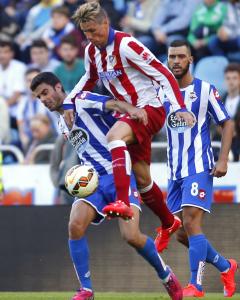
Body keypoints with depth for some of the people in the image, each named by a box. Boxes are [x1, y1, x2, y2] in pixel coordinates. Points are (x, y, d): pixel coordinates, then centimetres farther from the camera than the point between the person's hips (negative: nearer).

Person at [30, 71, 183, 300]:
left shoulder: (83, 101, -4)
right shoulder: (62, 124, 20)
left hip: (118, 174, -7)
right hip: (92, 179, 7)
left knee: (131, 236, -19)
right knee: (75, 226, -20)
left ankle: (166, 276, 8)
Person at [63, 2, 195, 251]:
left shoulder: (126, 46, -19)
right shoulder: (91, 52, 6)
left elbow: (163, 74, -18)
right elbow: (89, 79, 27)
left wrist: (179, 108, -27)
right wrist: (68, 103, 12)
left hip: (150, 109, -9)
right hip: (129, 114, 9)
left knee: (114, 135, -37)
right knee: (142, 178, 12)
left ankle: (122, 202, -51)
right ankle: (169, 224, 34)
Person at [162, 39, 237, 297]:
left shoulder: (205, 90, -2)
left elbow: (227, 124, 0)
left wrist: (223, 159, -11)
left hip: (199, 168, -6)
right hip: (175, 171, 6)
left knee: (191, 223, -19)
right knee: (181, 234, 5)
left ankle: (196, 286, -17)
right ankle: (226, 267, 26)